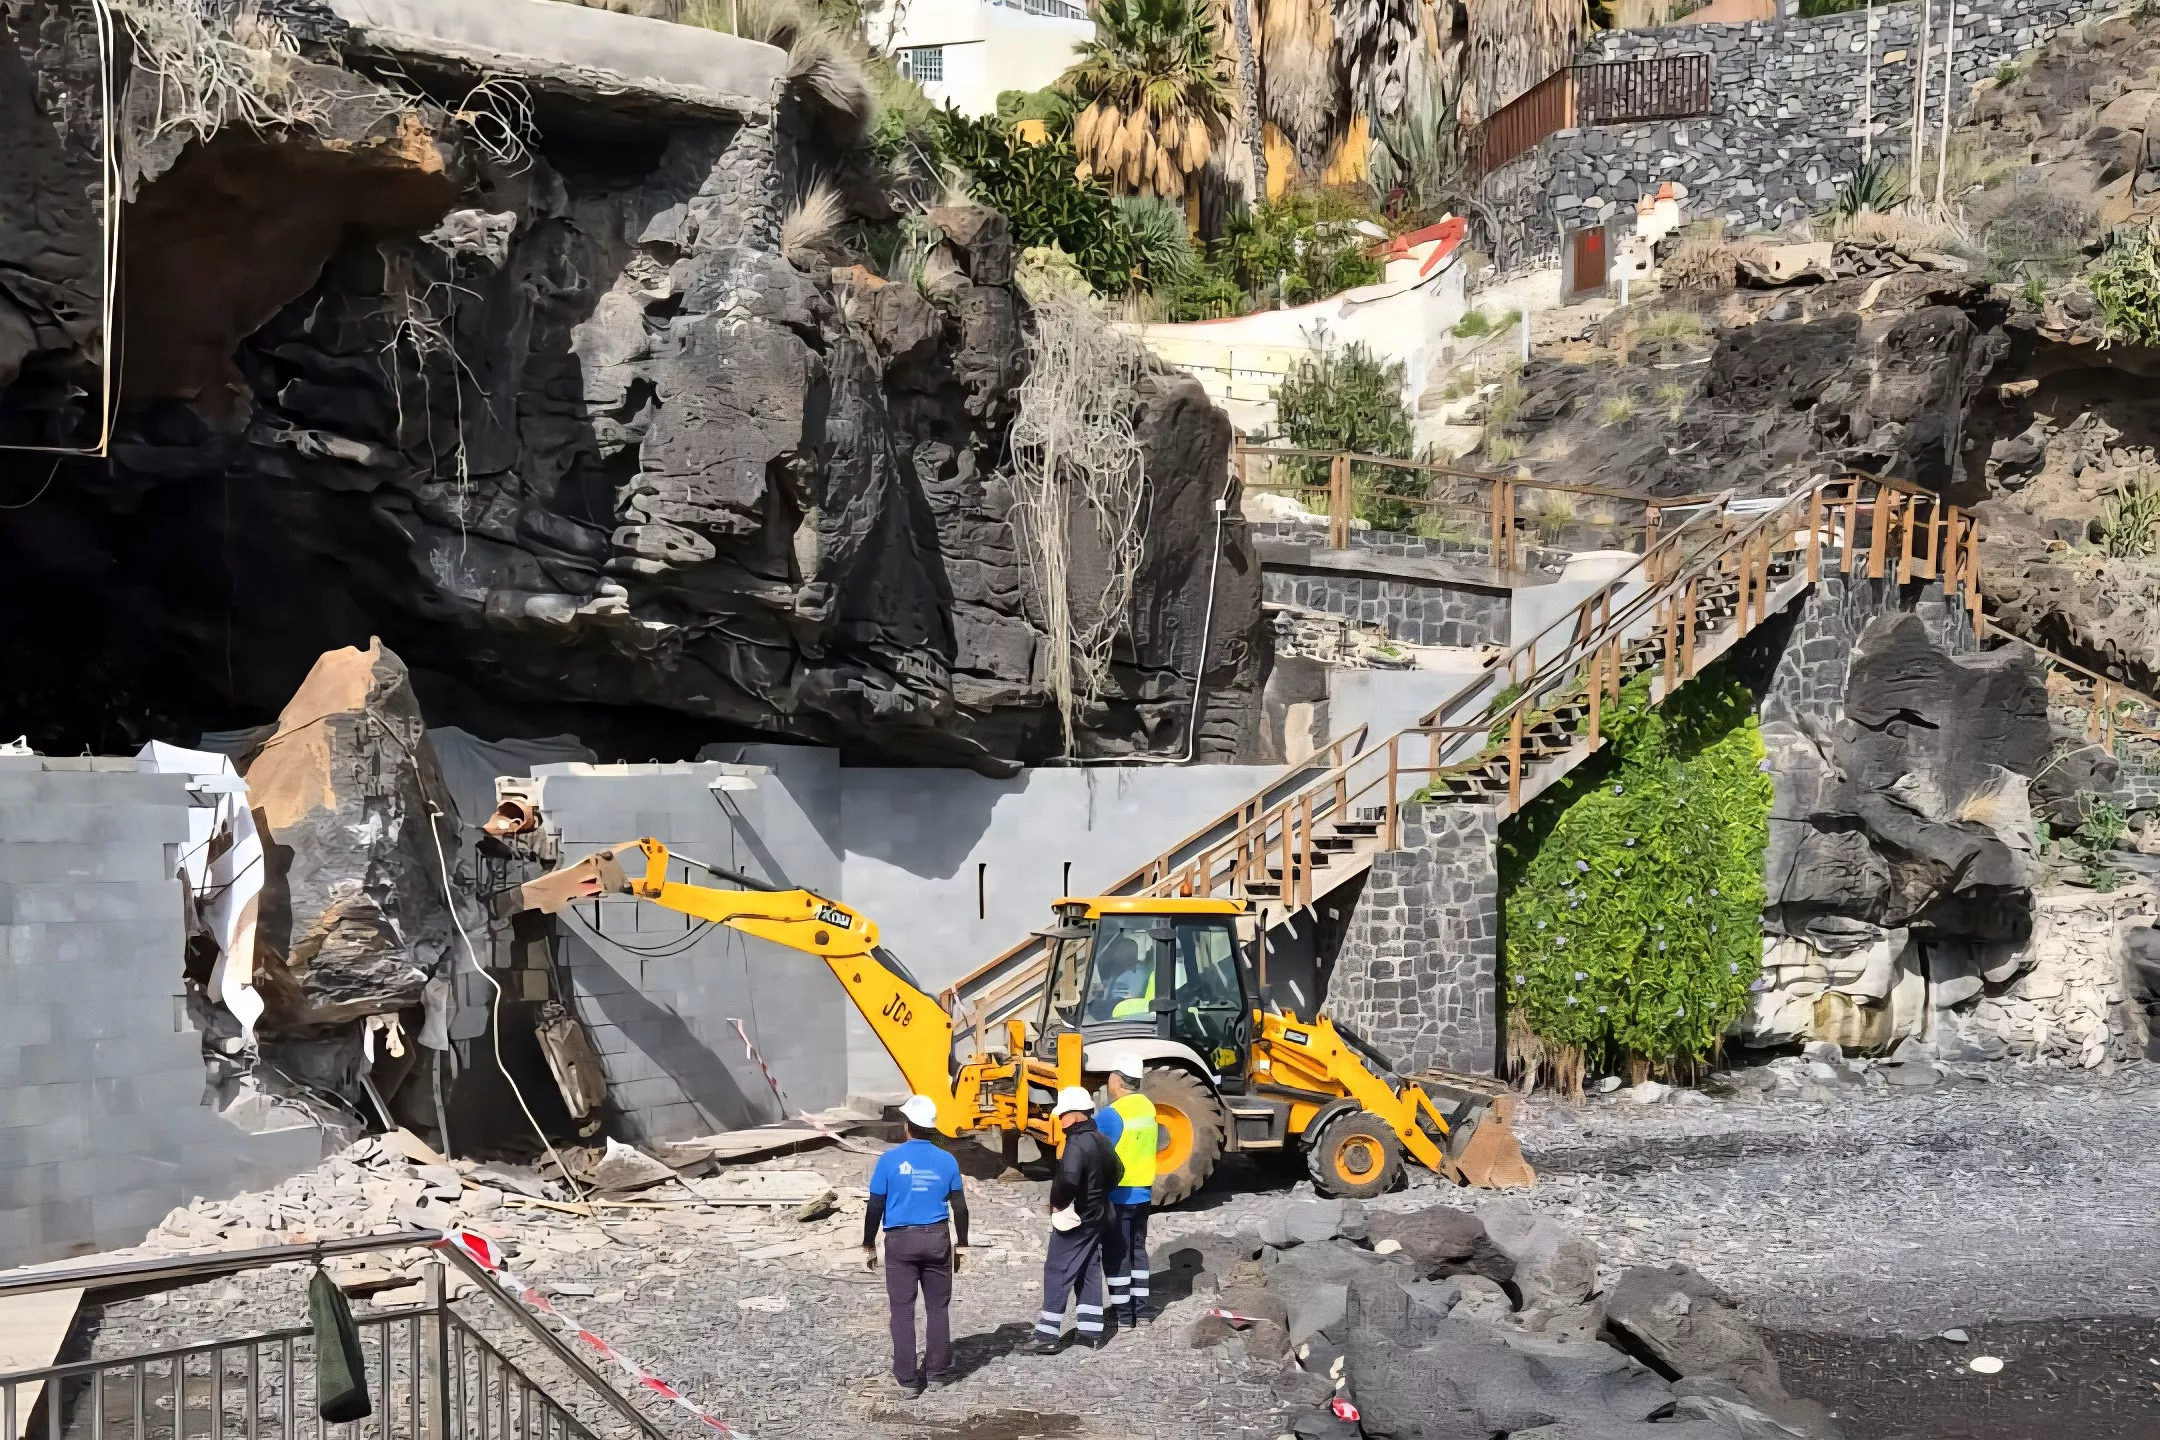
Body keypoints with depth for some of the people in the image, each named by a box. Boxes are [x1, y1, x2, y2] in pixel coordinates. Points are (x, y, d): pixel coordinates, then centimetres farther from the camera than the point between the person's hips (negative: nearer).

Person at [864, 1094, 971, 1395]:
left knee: (902, 1309, 4)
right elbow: (959, 1207, 4)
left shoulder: (890, 1159, -8)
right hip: (937, 1239, 2)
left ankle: (907, 1378, 4)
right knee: (938, 1307, 13)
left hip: (900, 1241, -2)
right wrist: (961, 1245, 14)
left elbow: (875, 1207, -5)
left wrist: (868, 1245, 4)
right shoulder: (947, 1161, -1)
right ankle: (938, 1370, 19)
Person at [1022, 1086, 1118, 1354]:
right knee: (1089, 1274, 15)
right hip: (1096, 1218, 9)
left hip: (1072, 1221, -9)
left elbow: (1068, 1180, -34)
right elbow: (1113, 1174, 20)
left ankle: (1046, 1336, -3)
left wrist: (1056, 1202, -18)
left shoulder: (1077, 1144, -22)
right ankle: (1091, 1332, 18)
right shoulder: (1100, 1141, 9)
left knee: (1057, 1275, -4)